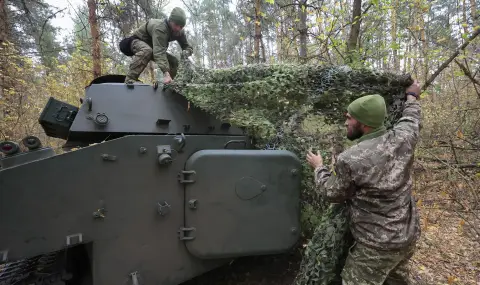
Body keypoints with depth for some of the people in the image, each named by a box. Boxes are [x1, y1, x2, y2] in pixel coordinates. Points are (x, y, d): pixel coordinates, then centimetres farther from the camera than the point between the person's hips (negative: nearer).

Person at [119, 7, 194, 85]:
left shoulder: (179, 32, -13)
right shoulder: (160, 27, -36)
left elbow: (188, 47, -6)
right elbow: (159, 52, -48)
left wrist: (186, 52, -33)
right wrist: (166, 73, -60)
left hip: (152, 46, 7)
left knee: (174, 61, -7)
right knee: (147, 51, -40)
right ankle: (130, 79, -34)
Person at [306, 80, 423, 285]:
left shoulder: (349, 160, -26)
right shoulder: (403, 138, -9)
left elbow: (333, 194, -9)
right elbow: (411, 120, 16)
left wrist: (318, 168, 6)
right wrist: (412, 97, 35)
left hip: (378, 244, -7)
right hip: (409, 235, 7)